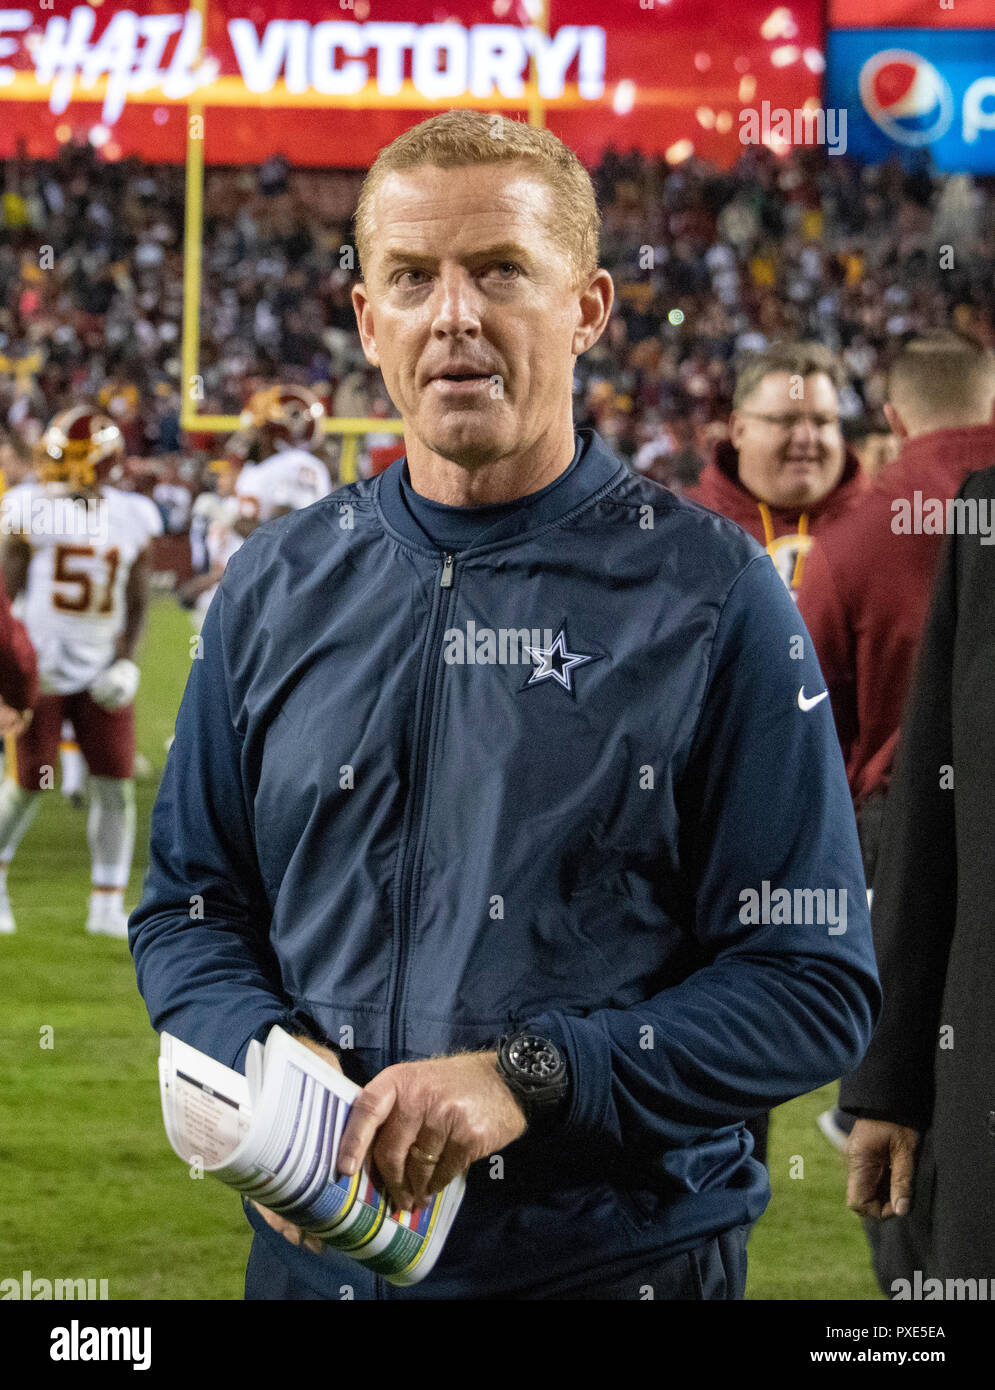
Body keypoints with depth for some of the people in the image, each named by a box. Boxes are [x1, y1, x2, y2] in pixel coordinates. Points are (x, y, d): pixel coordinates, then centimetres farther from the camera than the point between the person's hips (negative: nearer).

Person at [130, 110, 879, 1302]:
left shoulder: (710, 596, -6)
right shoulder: (276, 589, 6)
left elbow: (818, 982, -10)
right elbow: (187, 903, 12)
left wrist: (531, 1079, -21)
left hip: (621, 1257, -3)